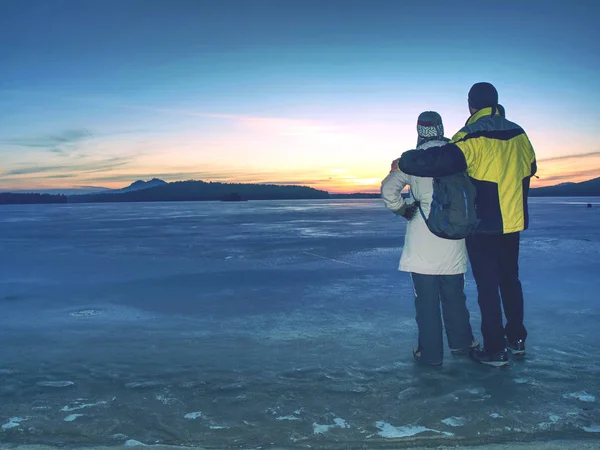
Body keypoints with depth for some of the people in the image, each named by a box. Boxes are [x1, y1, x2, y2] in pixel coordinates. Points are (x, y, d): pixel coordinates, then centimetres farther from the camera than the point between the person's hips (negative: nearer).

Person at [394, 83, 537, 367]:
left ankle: (495, 350, 10)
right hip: (513, 222, 6)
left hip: (483, 226, -6)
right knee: (510, 278, 20)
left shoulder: (473, 137, -17)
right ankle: (516, 338, 31)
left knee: (487, 285, 3)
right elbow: (529, 170, 18)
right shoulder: (517, 133, 4)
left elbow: (438, 161, -30)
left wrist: (403, 162, -16)